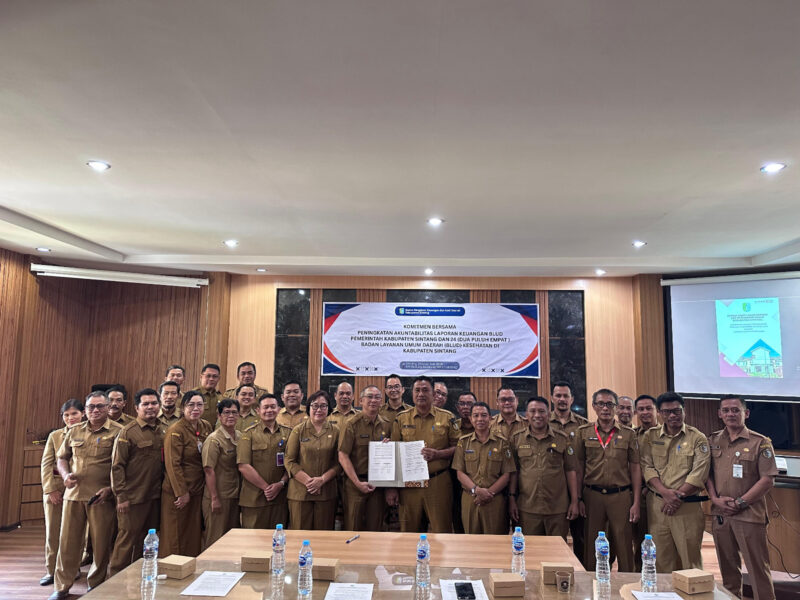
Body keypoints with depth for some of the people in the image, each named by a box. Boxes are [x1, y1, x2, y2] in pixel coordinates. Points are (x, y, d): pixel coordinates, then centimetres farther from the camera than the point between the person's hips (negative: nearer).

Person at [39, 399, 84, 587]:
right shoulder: (55, 436, 7)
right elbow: (46, 464, 4)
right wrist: (50, 489, -4)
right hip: (55, 488, 3)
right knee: (52, 529, 6)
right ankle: (51, 569, 19)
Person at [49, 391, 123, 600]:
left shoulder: (118, 432, -5)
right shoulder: (74, 431, 11)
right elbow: (62, 458, 19)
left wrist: (111, 488, -14)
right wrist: (65, 475, -1)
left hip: (102, 496, -4)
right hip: (74, 493, 4)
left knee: (101, 544, 6)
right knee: (67, 541, 10)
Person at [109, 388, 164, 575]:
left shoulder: (162, 431, 8)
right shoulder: (128, 432, -10)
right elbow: (117, 466, -11)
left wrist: (162, 491, 11)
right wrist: (121, 496, -13)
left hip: (155, 497, 6)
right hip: (133, 497, -6)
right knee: (127, 539, 3)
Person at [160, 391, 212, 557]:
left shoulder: (206, 427, 5)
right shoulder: (176, 431, -15)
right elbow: (172, 464, -17)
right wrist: (182, 492, -16)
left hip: (198, 490, 6)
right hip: (177, 492, -6)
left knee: (194, 535, 13)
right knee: (176, 536, 6)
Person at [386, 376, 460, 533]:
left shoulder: (446, 418, 4)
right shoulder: (401, 419, 6)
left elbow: (458, 447, 5)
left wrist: (438, 454, -13)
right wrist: (391, 487, 0)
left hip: (438, 484, -1)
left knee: (441, 531, 4)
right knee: (409, 532, 10)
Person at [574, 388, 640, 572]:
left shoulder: (628, 434, 5)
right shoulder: (583, 432, 4)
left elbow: (635, 469, 5)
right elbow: (578, 467, 5)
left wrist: (636, 503, 1)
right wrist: (577, 499, 0)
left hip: (621, 496, 0)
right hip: (592, 495, 0)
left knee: (624, 546, 5)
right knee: (591, 546, 8)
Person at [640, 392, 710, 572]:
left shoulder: (698, 438, 1)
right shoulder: (650, 436, 8)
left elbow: (699, 473, -7)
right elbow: (647, 466, 0)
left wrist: (678, 496, -13)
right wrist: (665, 492, -14)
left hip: (688, 507, -2)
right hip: (657, 505, 2)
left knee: (690, 560, 2)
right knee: (662, 559, 9)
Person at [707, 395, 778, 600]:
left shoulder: (760, 443, -4)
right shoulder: (713, 441, 9)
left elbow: (768, 480, -9)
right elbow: (707, 474, 11)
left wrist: (740, 502, -12)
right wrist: (715, 498, -4)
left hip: (749, 515, -4)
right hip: (720, 515, 4)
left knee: (758, 570, 0)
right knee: (728, 569, 15)